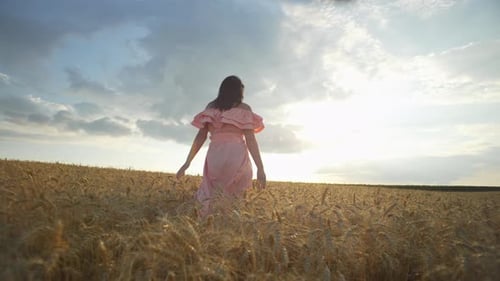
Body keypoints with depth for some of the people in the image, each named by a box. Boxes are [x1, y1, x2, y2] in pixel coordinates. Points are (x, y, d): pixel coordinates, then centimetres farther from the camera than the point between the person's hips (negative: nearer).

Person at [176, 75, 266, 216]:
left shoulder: (210, 107, 18)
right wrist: (260, 168, -5)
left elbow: (200, 137, 11)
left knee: (209, 196, 19)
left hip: (214, 158, 3)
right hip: (237, 157, -3)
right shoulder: (243, 108, 9)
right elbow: (250, 139, -2)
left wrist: (187, 163, 13)